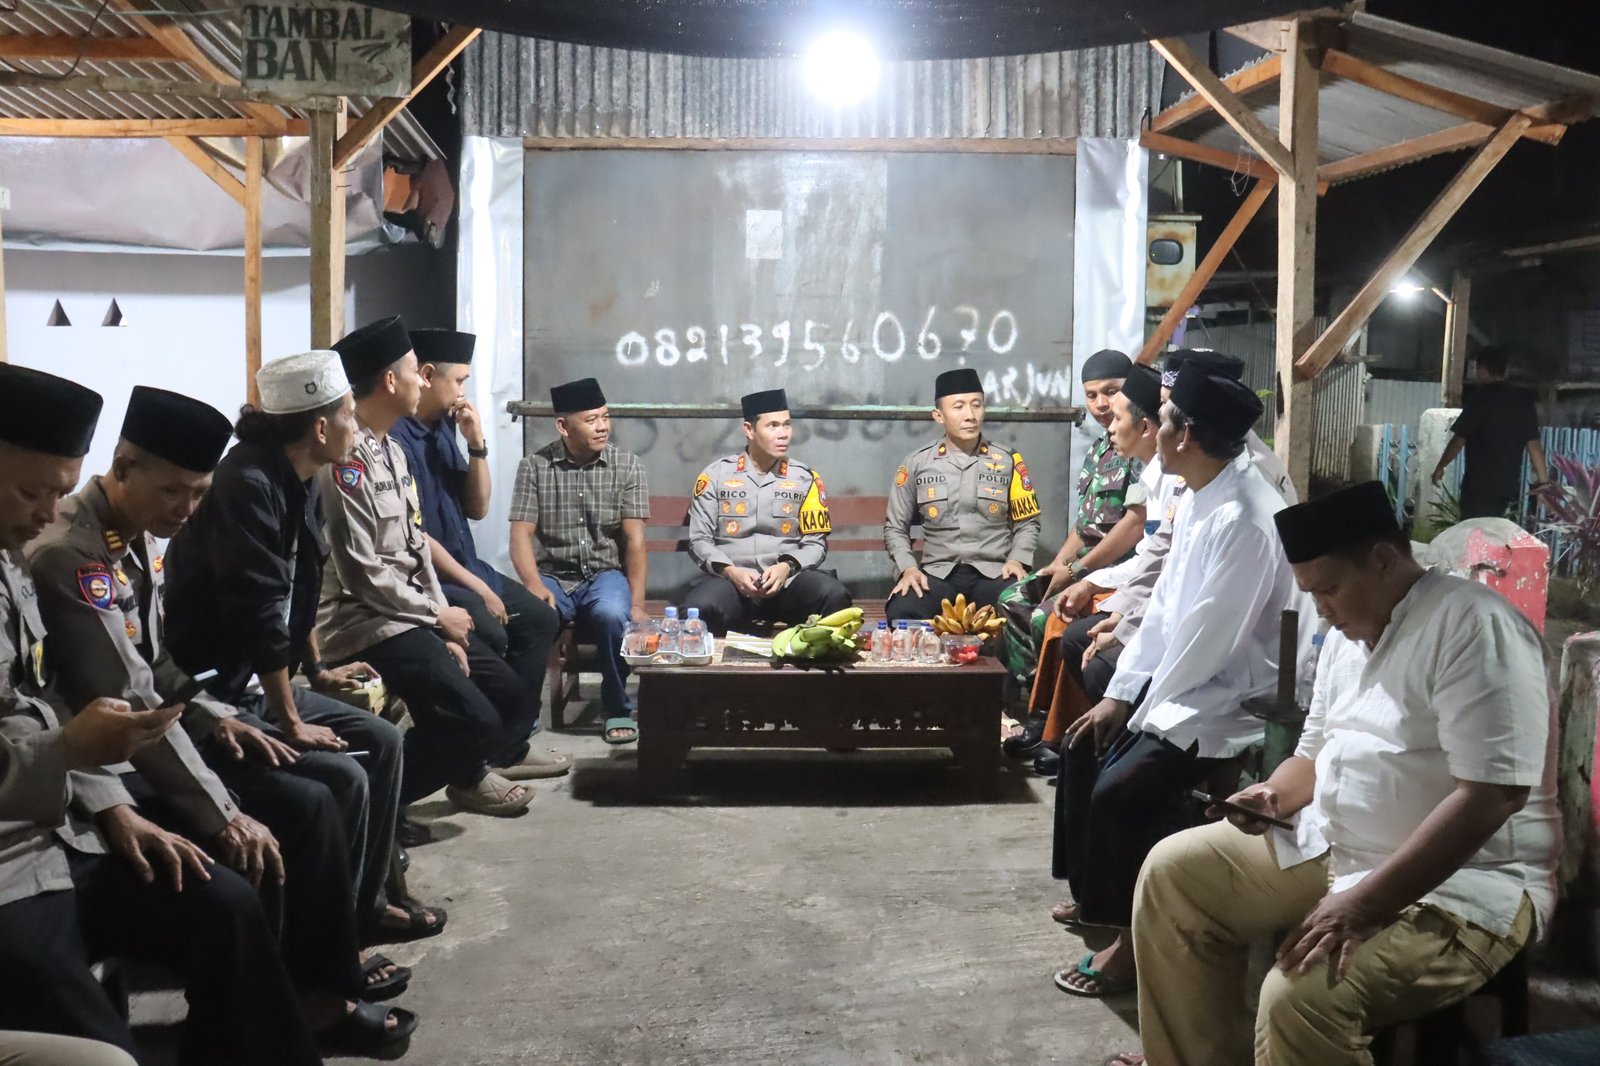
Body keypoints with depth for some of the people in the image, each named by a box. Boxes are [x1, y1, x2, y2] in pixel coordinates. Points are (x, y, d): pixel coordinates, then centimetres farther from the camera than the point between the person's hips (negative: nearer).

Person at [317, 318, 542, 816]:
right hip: (365, 624, -9)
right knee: (472, 720, -21)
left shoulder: (391, 452, 14)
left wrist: (447, 633, 4)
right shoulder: (345, 460, -18)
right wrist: (438, 616, -9)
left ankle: (467, 769, 28)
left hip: (415, 615, 9)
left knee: (517, 703, 5)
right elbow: (361, 573, -20)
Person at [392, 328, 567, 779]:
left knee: (540, 618, 7)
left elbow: (477, 508, 12)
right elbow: (411, 534, -21)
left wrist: (477, 445, -3)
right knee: (489, 633, -28)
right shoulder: (395, 436, -18)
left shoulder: (442, 429, 10)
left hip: (464, 567, 10)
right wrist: (475, 587, -18)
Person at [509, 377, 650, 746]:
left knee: (612, 614, -35)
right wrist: (534, 586, -25)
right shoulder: (534, 467, 0)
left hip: (605, 574, 0)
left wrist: (637, 603, -16)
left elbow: (635, 539, -6)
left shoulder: (627, 465, 0)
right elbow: (521, 535, -6)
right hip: (553, 576, 0)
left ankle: (619, 709, -12)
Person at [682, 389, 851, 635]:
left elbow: (815, 542, 9)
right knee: (698, 609, -37)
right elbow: (699, 540, 5)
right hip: (731, 580, -2)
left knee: (834, 596, -31)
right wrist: (731, 571, -13)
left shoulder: (805, 478, 10)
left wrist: (787, 567, -12)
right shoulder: (715, 475, 6)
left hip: (787, 581, 2)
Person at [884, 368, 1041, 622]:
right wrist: (909, 568, -5)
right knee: (900, 613, -33)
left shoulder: (1008, 462, 8)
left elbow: (1026, 523, 16)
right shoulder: (916, 464, 7)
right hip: (939, 572, 0)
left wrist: (1017, 560, -4)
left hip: (994, 572, 0)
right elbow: (895, 527, 13)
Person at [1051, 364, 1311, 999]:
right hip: (1186, 680, 10)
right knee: (1083, 748, 13)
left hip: (1237, 699, -10)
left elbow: (1208, 639, -24)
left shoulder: (1243, 519, -27)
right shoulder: (1197, 499, 4)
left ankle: (1135, 935, -1)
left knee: (1120, 790, -21)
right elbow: (1164, 605, 9)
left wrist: (1145, 709, -12)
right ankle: (1096, 895, 29)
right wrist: (1120, 692, 6)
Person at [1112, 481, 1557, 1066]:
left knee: (1299, 999, -31)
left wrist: (1364, 904, -29)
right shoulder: (1347, 635, 11)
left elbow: (1491, 795, -26)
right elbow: (1316, 754, 22)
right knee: (1173, 870, 5)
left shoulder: (1472, 625, -19)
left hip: (1458, 886, -9)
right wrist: (1275, 794, -3)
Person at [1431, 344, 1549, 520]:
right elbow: (1533, 444, 6)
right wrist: (1543, 482, 8)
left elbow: (1459, 440, -7)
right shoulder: (1523, 400, 8)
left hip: (1480, 485, -6)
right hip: (1509, 485, 6)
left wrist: (1440, 467, 6)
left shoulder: (1480, 398, -9)